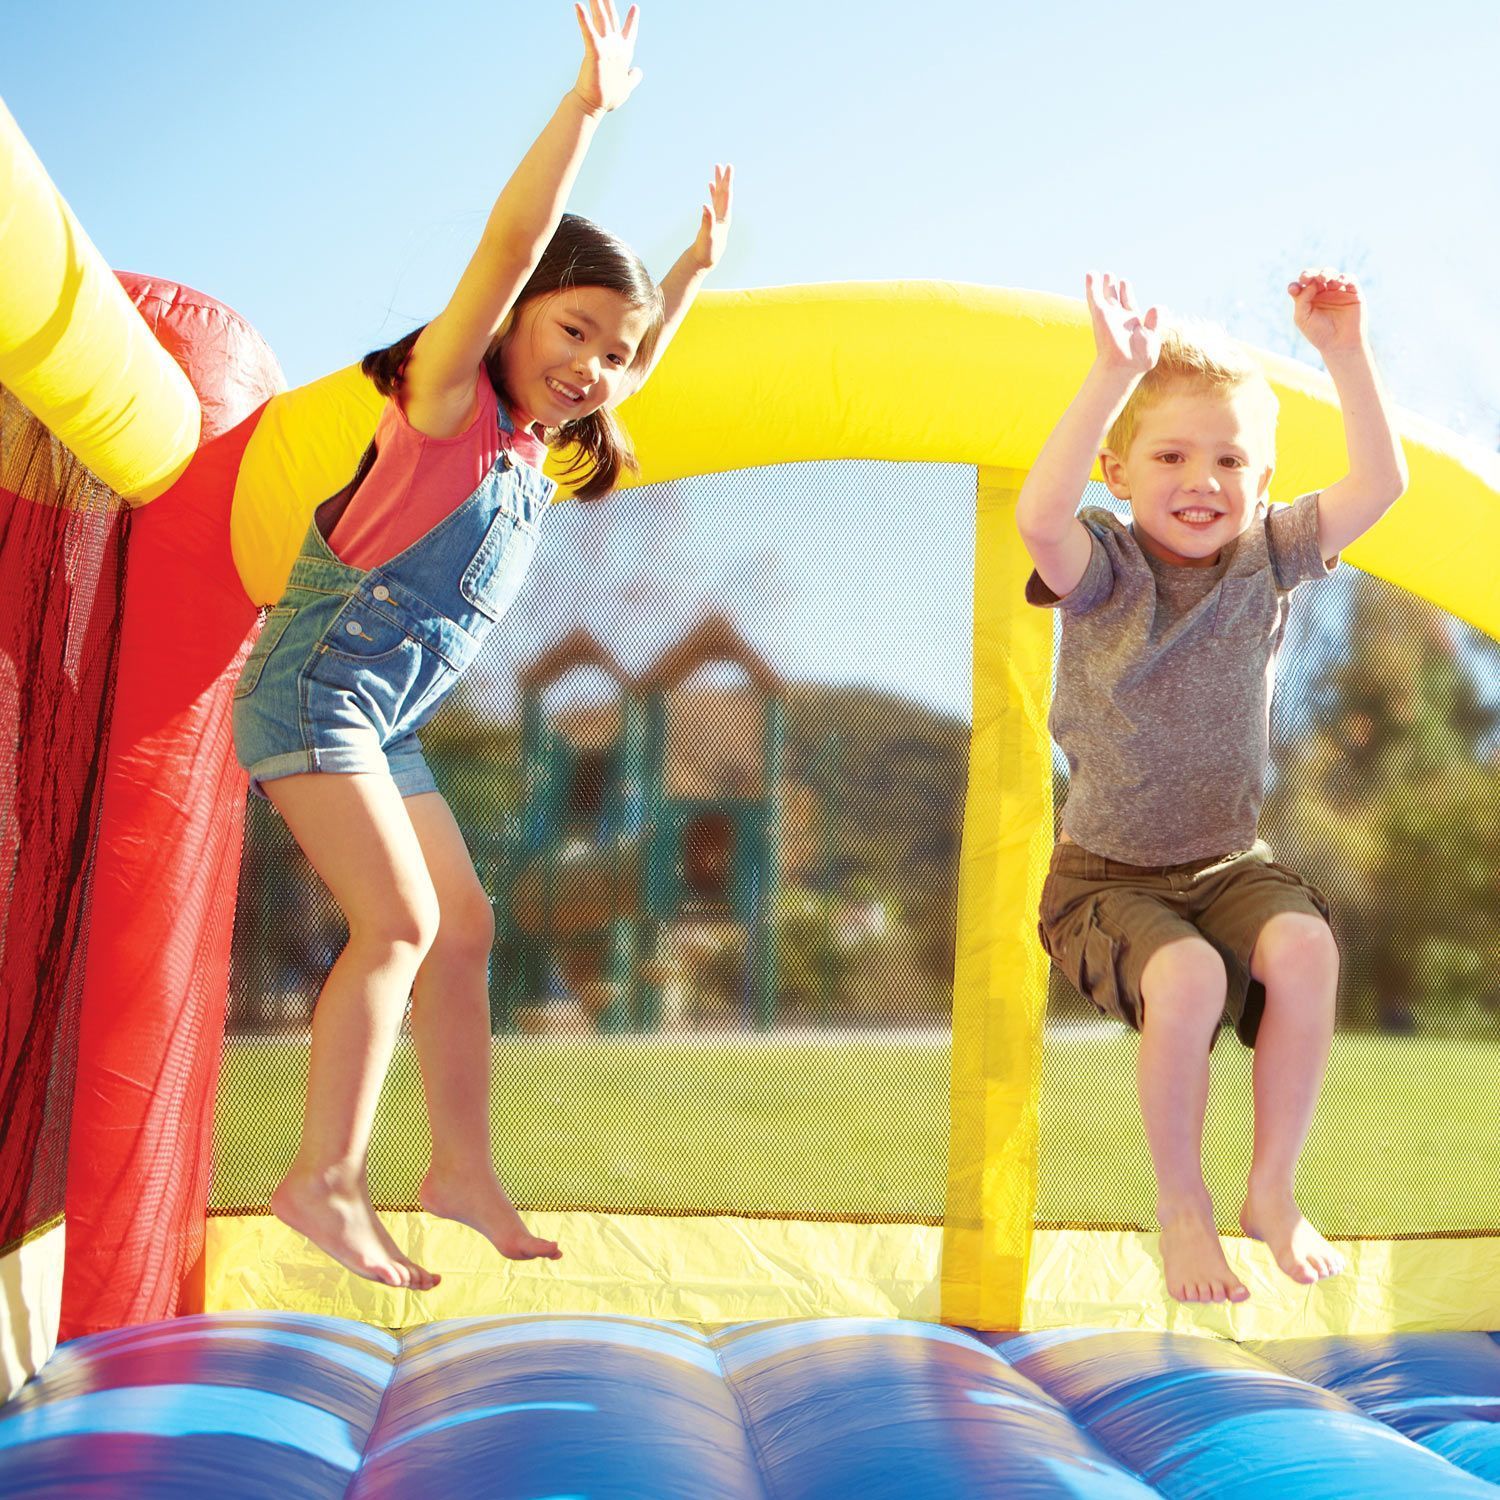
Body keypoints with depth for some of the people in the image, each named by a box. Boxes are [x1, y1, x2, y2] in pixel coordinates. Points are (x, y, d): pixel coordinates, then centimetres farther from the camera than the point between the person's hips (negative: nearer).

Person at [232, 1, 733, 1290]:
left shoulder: (535, 445, 10)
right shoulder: (447, 396, -12)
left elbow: (639, 364, 31)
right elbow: (510, 244, -27)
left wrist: (694, 268, 27)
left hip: (382, 722, 9)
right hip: (317, 688, -9)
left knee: (463, 926, 7)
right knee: (400, 920, -16)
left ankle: (462, 1167, 14)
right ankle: (327, 1179, -12)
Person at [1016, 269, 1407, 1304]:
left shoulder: (1266, 558, -1)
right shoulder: (1103, 570, -13)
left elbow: (1382, 483, -10)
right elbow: (1039, 515, -36)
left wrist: (1345, 353, -20)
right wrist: (1115, 375, -42)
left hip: (1230, 861, 4)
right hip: (1107, 875, -3)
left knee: (1305, 947, -28)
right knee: (1186, 976, -32)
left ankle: (1274, 1190, -7)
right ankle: (1182, 1205, -6)